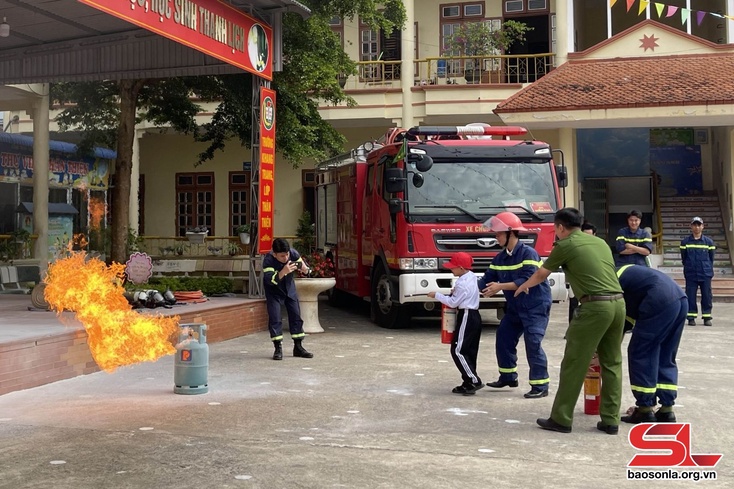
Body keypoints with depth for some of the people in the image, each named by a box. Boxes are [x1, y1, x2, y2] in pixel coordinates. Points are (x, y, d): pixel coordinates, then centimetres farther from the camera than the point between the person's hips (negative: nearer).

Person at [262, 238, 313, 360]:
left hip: (289, 287, 4)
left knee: (296, 316, 3)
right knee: (275, 318, -10)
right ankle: (278, 349, -1)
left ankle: (298, 347, 12)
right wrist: (283, 271, -58)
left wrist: (303, 267, -35)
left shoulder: (293, 253, -21)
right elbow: (269, 280, -43)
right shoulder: (268, 260, -32)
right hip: (274, 291, -4)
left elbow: (306, 270, -10)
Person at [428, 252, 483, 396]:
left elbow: (453, 303, -14)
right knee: (469, 351, 10)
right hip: (474, 316, 10)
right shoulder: (472, 276, 11)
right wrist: (455, 292, 7)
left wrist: (437, 295, -6)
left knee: (458, 350, -7)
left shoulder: (462, 283, -18)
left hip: (466, 317, -10)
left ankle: (474, 381, -9)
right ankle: (469, 383, 13)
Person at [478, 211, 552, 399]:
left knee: (533, 344, -12)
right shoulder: (500, 258, 5)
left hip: (536, 307, -8)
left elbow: (526, 281, -27)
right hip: (515, 307, 8)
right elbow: (486, 281, 3)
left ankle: (540, 385, -7)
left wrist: (500, 286, -30)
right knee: (503, 339, 11)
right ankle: (508, 377, 26)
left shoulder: (528, 253, -19)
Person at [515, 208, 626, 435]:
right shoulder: (600, 242, 20)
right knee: (612, 363, 13)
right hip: (618, 303, 7)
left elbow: (542, 274, 17)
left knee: (574, 363, 1)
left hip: (595, 306, -7)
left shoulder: (565, 245, 3)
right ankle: (610, 420, 14)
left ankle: (561, 419, 6)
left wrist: (524, 286, 37)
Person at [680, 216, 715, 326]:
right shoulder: (685, 241, 1)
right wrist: (688, 268, 9)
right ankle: (691, 317, 9)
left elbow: (711, 258, 8)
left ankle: (707, 317, 11)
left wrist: (708, 270, 7)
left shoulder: (709, 241, 2)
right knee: (690, 296, 2)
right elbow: (683, 258, 7)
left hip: (705, 275, 0)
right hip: (690, 275, 0)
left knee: (707, 296, 3)